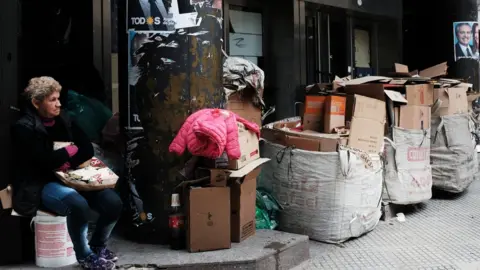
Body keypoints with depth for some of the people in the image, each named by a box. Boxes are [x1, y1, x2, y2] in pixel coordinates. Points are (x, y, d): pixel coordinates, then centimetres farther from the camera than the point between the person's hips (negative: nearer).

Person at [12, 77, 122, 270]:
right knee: (78, 204, -36)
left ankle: (98, 246, 11)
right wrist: (70, 150, -4)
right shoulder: (24, 128, -8)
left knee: (113, 202, -17)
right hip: (41, 185, -6)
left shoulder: (64, 120, 9)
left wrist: (69, 162, -13)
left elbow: (88, 150, 6)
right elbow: (45, 161, -20)